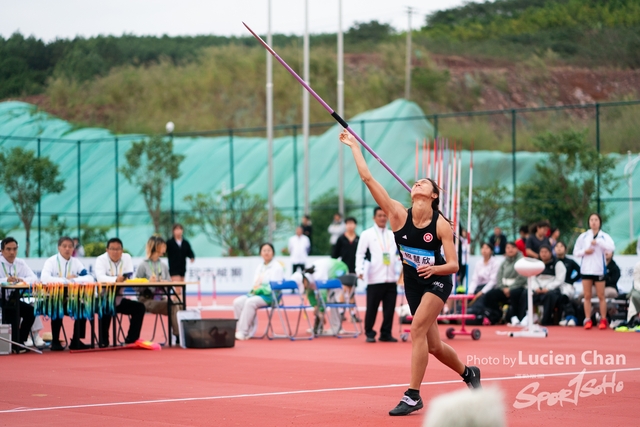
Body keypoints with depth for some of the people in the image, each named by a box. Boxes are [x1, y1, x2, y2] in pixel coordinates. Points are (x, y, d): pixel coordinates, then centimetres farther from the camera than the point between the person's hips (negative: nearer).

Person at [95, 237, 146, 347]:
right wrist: (116, 279, -45)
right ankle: (103, 341, -21)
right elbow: (100, 277, -30)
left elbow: (130, 276, -10)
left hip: (119, 299, 5)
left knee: (140, 307, -9)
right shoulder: (101, 260, -10)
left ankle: (131, 339, -1)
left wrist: (124, 278, -33)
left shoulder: (127, 258, 1)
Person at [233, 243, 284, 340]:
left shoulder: (277, 267, -3)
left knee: (250, 302, -33)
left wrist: (260, 289, -17)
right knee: (237, 302, -17)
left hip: (269, 296, -7)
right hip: (256, 294, 7)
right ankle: (249, 330, -18)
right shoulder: (259, 267, 20)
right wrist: (254, 289, -1)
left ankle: (243, 332, -31)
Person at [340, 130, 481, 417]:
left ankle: (413, 396, -18)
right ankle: (468, 373, 39)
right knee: (433, 346, 10)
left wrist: (434, 268, -36)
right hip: (413, 284, 4)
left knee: (417, 330, -23)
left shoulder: (441, 225, -17)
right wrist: (354, 146, -15)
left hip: (437, 282, -4)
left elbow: (453, 265, -16)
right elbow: (368, 178, -15)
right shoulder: (398, 214, -11)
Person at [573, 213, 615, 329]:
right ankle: (588, 320, 7)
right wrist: (584, 251, -10)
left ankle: (603, 320, 8)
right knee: (587, 296, 3)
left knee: (601, 296, 2)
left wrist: (598, 242, -23)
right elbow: (575, 253, 9)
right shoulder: (583, 236, 7)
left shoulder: (604, 236, 0)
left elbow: (612, 247, -18)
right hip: (586, 270, 2)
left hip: (599, 270, -2)